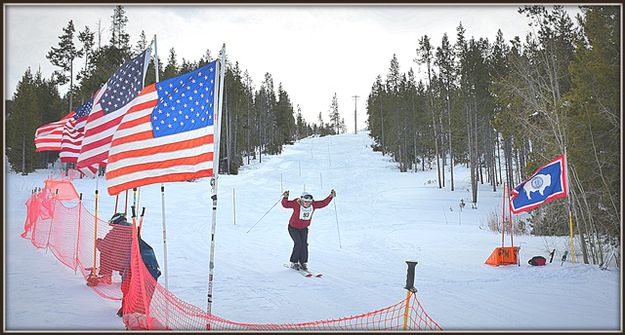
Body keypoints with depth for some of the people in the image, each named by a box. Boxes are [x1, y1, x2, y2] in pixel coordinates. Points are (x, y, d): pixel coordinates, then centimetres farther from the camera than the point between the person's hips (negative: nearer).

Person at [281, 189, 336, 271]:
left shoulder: (313, 205, -12)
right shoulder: (296, 204, -24)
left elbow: (323, 203, -2)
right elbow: (285, 204, -28)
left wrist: (330, 196, -9)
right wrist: (285, 197, -47)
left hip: (304, 228, 4)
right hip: (293, 227, -4)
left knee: (304, 244, -9)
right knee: (298, 243, -16)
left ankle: (303, 263, 5)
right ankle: (294, 263, -3)